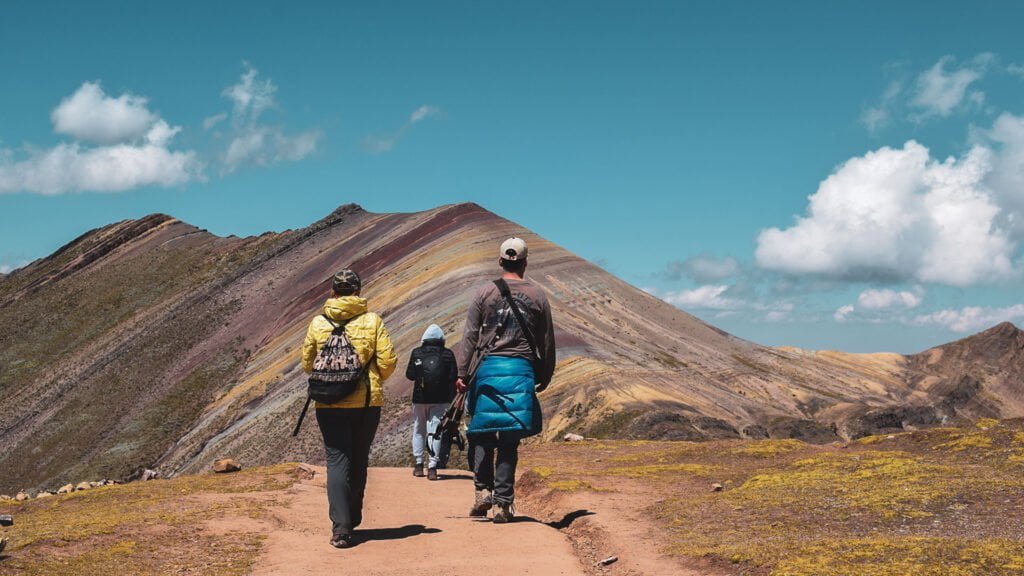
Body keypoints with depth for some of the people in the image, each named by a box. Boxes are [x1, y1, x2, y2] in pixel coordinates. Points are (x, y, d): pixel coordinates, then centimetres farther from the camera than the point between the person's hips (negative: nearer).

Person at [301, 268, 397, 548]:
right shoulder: (372, 321, -3)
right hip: (368, 402, 1)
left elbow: (307, 363, 7)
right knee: (359, 460, 17)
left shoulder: (318, 323, -1)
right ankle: (352, 519, 29)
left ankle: (340, 527, -11)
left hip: (329, 403, 0)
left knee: (337, 460, 0)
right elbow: (388, 362, -6)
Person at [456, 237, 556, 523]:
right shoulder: (537, 295, 6)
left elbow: (470, 335, 0)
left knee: (481, 433, 11)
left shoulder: (485, 292, 2)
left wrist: (462, 373, 2)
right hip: (522, 370, 1)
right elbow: (547, 341, 10)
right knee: (509, 440, 4)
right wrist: (545, 376, 20)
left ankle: (483, 490, -1)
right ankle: (503, 503, 4)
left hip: (489, 366, -1)